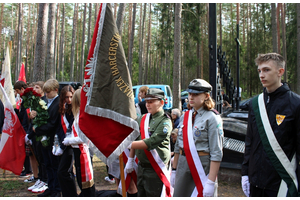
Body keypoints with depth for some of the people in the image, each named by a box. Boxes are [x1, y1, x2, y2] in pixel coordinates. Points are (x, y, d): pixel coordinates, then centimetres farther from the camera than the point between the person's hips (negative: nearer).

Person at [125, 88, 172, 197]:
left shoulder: (165, 122, -13)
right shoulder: (142, 119, 8)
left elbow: (150, 143, -22)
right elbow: (135, 140, 14)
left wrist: (128, 144, -16)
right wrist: (130, 160, 12)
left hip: (155, 170, -7)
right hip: (141, 167, 7)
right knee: (141, 195, 17)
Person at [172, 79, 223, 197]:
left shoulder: (212, 118, -9)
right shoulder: (185, 117, 10)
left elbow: (216, 153, -13)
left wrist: (211, 182, -17)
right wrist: (174, 170, 15)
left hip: (202, 165, -5)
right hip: (183, 165, 6)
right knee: (179, 195, 10)